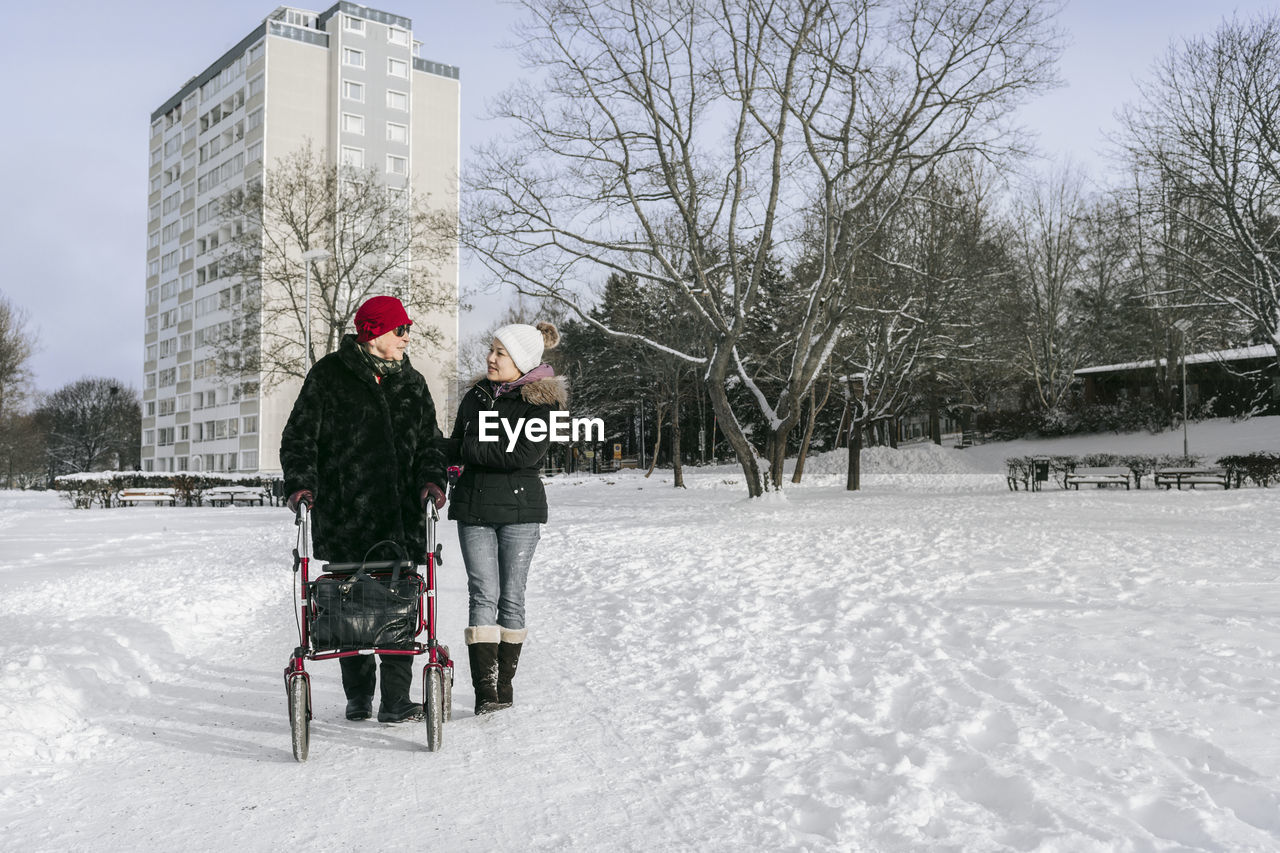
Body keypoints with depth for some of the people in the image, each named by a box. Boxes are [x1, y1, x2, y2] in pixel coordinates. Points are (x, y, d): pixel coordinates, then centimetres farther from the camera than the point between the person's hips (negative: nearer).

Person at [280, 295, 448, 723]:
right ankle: (358, 697, 19)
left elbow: (430, 441, 16)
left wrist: (432, 478, -3)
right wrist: (300, 483, -13)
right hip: (343, 517, -2)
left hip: (402, 516, 3)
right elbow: (299, 436, 3)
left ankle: (396, 700, 4)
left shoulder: (411, 382, 14)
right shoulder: (329, 375, 3)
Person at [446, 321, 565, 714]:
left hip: (519, 509, -3)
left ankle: (504, 685, 14)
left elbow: (526, 454, -17)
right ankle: (485, 689, -7)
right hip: (473, 507, 3)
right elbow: (456, 446, 21)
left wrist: (473, 451, -12)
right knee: (483, 594, -5)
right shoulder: (476, 396, 12)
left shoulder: (541, 401, -4)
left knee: (511, 598, 3)